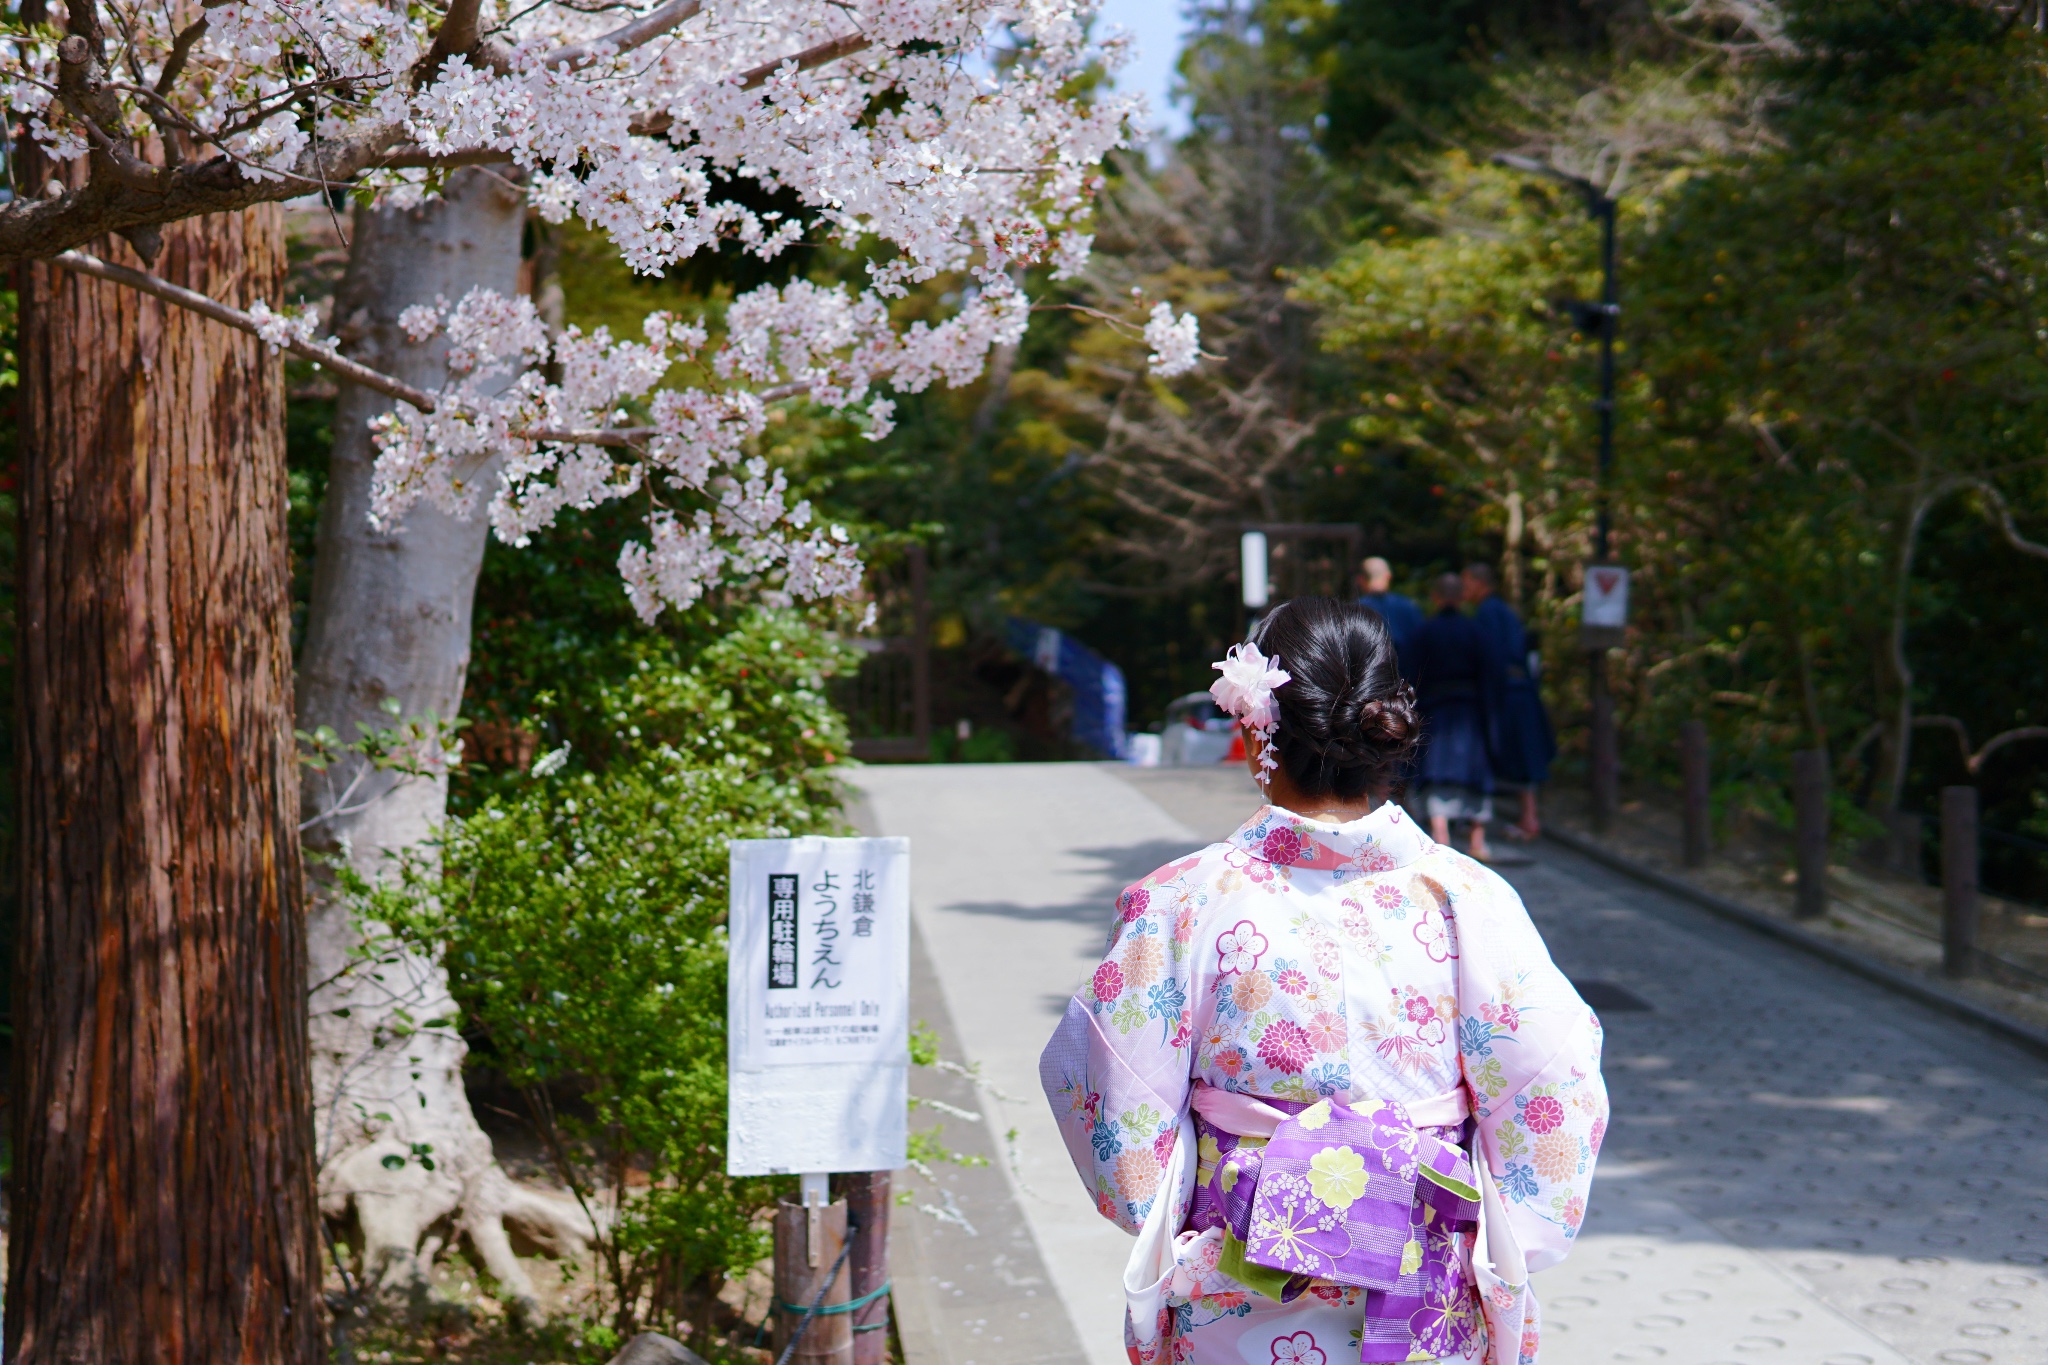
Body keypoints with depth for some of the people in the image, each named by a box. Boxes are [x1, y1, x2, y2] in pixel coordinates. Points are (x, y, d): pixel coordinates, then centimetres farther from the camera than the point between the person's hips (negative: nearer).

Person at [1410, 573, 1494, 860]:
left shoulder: (1425, 630, -3)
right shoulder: (1473, 629, 1)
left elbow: (1419, 676, -3)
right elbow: (1483, 674, 0)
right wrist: (1485, 715, 5)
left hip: (1436, 705, -2)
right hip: (1469, 704, 2)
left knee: (1436, 769, -4)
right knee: (1475, 767, 10)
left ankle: (1439, 830, -23)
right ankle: (1478, 840, 10)